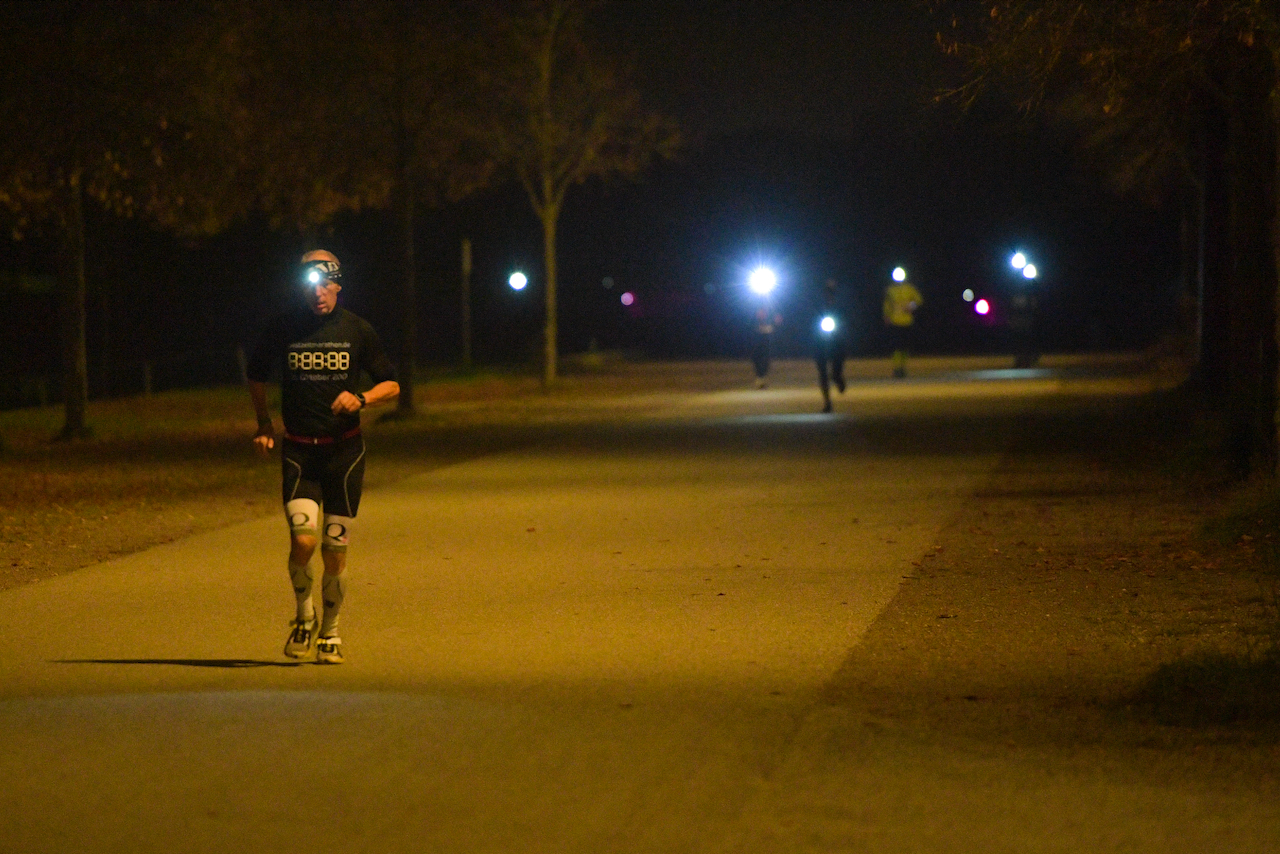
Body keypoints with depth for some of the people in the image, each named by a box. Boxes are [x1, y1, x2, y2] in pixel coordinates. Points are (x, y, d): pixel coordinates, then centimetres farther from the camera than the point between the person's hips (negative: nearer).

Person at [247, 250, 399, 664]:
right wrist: (263, 423, 6)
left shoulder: (357, 330, 0)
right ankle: (304, 617, 6)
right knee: (303, 539, -18)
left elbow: (391, 385, 7)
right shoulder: (283, 327, 0)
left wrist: (361, 399, -12)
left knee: (335, 551, 2)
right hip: (298, 450, -1)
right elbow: (256, 376, 17)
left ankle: (330, 632, 22)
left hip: (344, 450, 1)